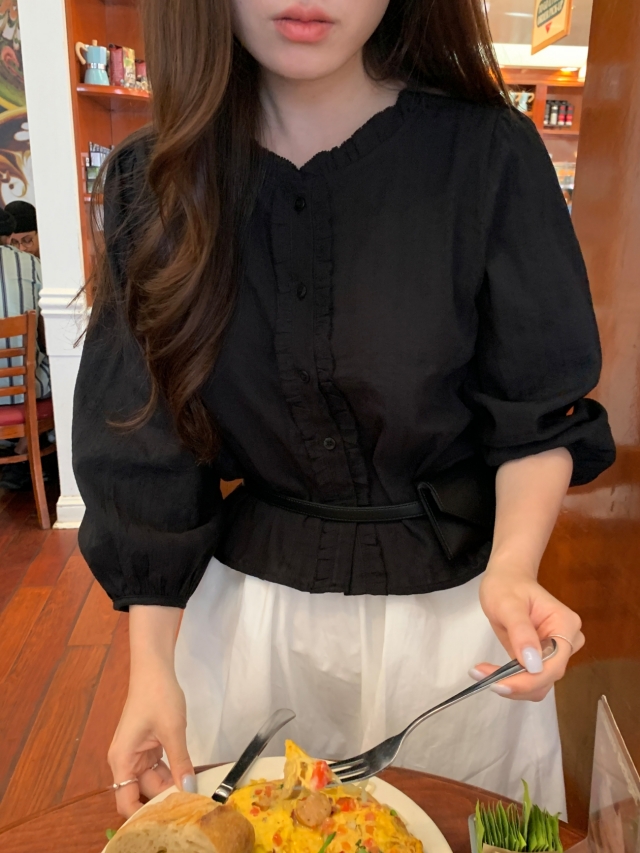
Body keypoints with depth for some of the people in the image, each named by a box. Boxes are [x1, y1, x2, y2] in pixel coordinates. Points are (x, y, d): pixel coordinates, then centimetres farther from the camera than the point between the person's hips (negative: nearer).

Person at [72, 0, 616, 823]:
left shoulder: (487, 155, -13)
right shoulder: (157, 181, -7)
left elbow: (540, 413, -7)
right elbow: (144, 448, -5)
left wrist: (511, 570, -25)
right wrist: (151, 665, -5)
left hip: (455, 597, -1)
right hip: (248, 601, 2)